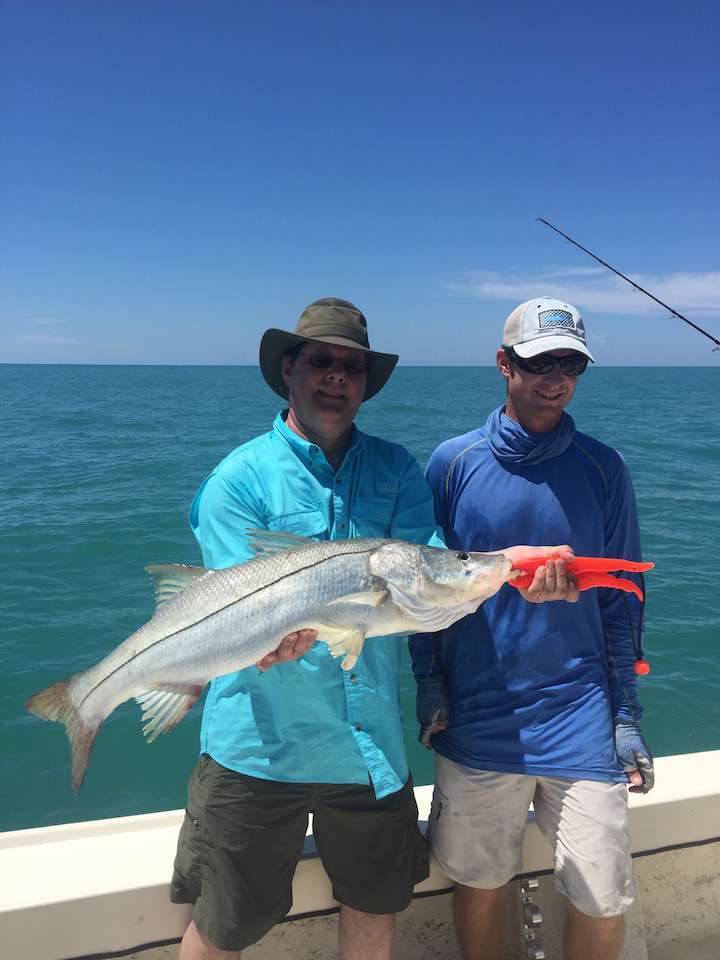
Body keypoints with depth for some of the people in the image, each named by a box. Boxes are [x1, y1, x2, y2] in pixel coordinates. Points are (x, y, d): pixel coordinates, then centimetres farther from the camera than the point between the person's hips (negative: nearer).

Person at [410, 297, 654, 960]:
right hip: (475, 723, 0)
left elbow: (621, 599, 4)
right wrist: (429, 684, -1)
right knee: (478, 882, 15)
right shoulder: (453, 463, -3)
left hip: (581, 725, 1)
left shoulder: (604, 469, -1)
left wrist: (626, 717, 2)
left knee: (603, 902, 7)